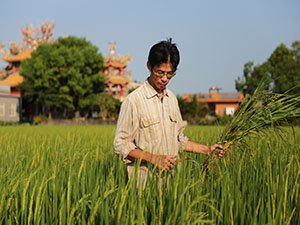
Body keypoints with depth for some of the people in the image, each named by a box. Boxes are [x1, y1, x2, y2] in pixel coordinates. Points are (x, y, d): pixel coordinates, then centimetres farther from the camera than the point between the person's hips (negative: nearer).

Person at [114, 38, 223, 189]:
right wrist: (154, 158, -18)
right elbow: (120, 145, -10)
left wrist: (206, 150, 12)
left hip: (171, 178, 5)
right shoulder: (133, 101, -9)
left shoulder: (172, 99, 13)